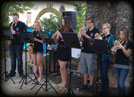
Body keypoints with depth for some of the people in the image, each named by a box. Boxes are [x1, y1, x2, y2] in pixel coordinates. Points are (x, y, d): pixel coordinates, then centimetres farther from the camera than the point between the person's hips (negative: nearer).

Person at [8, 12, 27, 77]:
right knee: (12, 58, 9)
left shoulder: (22, 24, -2)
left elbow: (24, 33, -11)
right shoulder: (11, 24, 15)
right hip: (11, 43, 5)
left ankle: (20, 72, 12)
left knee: (19, 58, 1)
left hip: (18, 43, -5)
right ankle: (12, 72, 17)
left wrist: (16, 32, -21)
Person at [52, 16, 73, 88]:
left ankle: (64, 83, 5)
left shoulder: (70, 31, -8)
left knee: (62, 67, -7)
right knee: (61, 67, 10)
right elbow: (56, 41, 10)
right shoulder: (60, 30, 10)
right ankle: (63, 82, 20)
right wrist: (55, 36, -9)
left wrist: (60, 35, -21)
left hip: (66, 50, -6)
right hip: (59, 49, 7)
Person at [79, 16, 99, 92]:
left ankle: (91, 85, 13)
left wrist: (85, 35, -20)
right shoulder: (86, 30, 12)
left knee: (90, 70, 0)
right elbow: (82, 40, 10)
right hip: (83, 51, 6)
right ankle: (85, 84, 23)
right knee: (84, 69, 12)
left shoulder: (96, 31, -4)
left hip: (91, 53, -6)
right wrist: (81, 34, -7)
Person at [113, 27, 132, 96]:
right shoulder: (118, 41, 10)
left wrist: (122, 47, -22)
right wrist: (115, 46, -8)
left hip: (124, 66, -5)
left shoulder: (129, 43, -4)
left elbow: (128, 54, -9)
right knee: (118, 83, 11)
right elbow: (114, 53, 8)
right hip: (116, 65, 5)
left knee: (121, 83, -10)